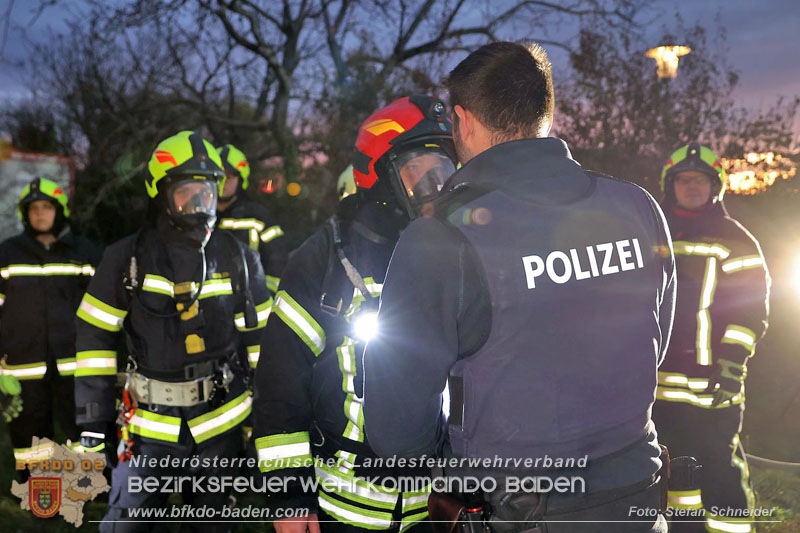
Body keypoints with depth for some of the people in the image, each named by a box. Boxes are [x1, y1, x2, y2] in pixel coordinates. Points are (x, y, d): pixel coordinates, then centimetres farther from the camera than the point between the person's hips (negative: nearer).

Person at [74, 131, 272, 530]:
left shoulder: (239, 258, 1)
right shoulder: (127, 258, -4)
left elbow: (261, 339, 7)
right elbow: (96, 340, -1)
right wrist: (93, 423, -3)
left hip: (221, 424, 1)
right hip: (148, 426, -1)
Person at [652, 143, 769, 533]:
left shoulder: (733, 239, 1)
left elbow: (752, 305, -5)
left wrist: (734, 360, -16)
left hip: (711, 382, -5)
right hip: (659, 378, 5)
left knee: (719, 465, -7)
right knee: (676, 457, 15)